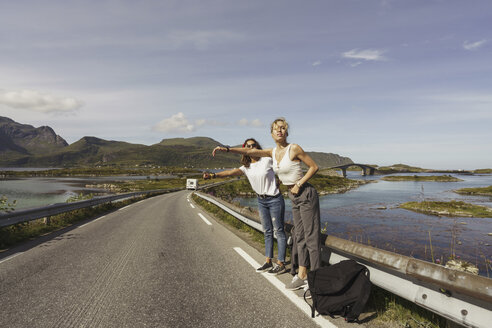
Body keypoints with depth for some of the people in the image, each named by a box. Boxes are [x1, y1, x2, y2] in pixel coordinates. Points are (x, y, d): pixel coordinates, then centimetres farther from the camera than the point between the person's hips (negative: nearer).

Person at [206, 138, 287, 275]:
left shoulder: (267, 160, -11)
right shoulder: (246, 167, 1)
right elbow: (232, 172, -12)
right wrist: (213, 175, -27)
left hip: (275, 199, -6)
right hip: (261, 201, 6)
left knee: (278, 230, 2)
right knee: (267, 231, 14)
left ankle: (281, 263, 10)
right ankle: (268, 261, 25)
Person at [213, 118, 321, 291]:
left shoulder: (294, 148, -13)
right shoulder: (273, 152, 7)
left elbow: (314, 167, -8)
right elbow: (251, 152, 7)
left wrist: (299, 184, -15)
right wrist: (227, 149, 0)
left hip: (306, 195, -8)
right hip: (295, 198, 8)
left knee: (311, 236, -2)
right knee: (299, 236, 12)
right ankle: (302, 276, 21)